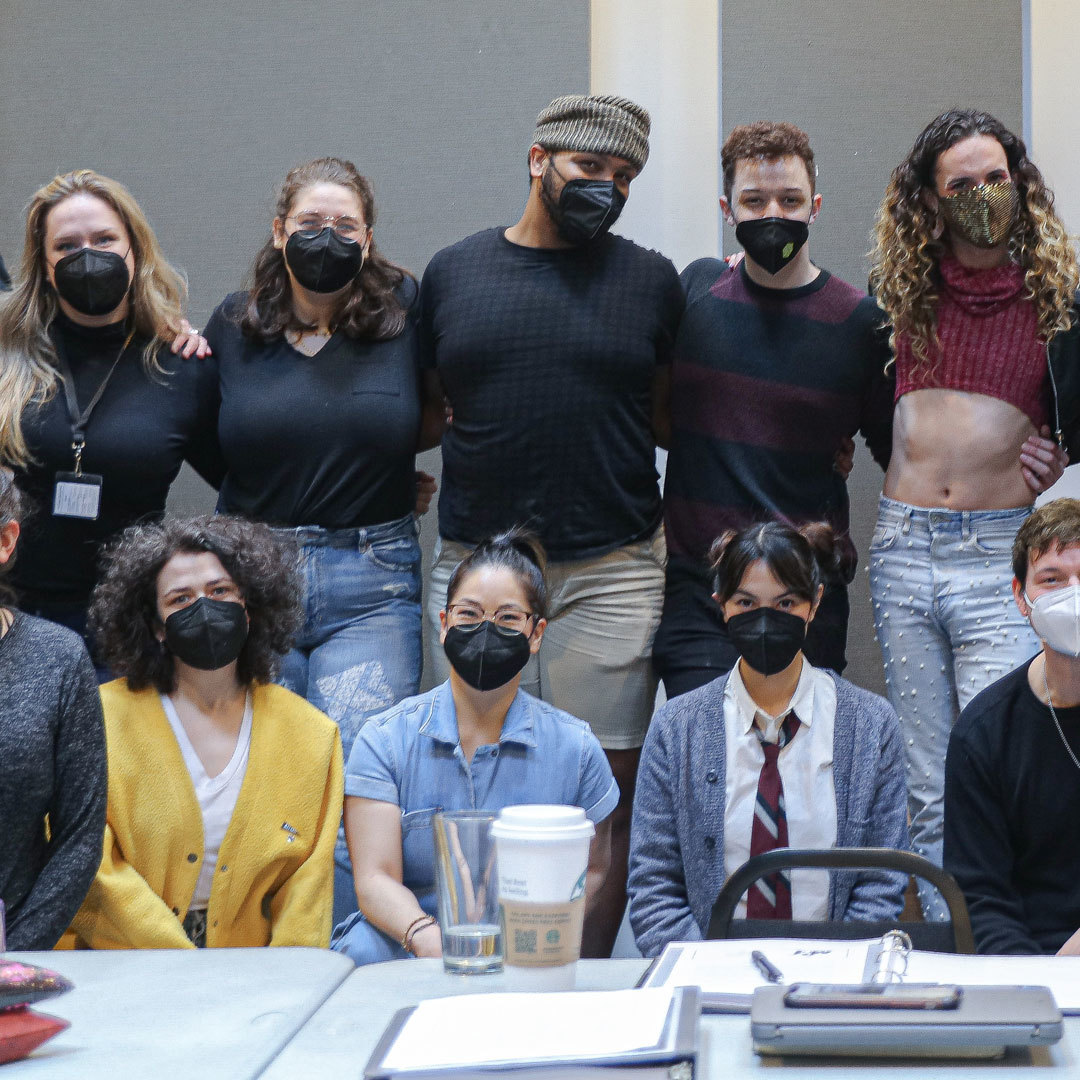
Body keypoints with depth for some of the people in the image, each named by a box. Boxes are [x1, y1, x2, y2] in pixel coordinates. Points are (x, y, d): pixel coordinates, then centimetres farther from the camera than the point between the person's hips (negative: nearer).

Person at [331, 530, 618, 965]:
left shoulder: (574, 747, 6)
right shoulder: (383, 739, 3)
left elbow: (590, 869, 17)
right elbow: (375, 880, -5)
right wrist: (428, 938, -28)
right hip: (405, 950, -1)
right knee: (362, 953, -35)